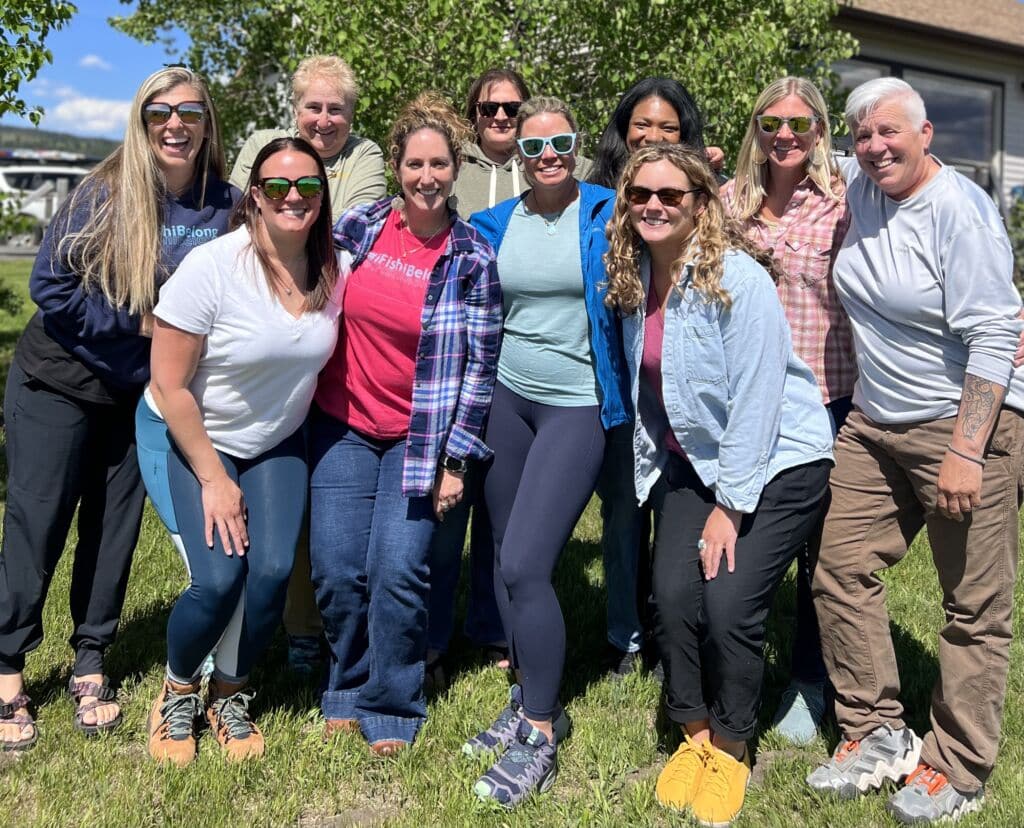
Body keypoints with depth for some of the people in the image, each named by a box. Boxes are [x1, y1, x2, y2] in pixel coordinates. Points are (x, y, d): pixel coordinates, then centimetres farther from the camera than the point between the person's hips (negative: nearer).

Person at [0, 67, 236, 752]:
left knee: (115, 528, 9)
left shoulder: (224, 205, -5)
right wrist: (137, 321, -18)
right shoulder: (105, 193, -14)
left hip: (143, 395, 3)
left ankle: (91, 665, 23)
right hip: (58, 385, -3)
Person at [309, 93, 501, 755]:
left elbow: (479, 364, -6)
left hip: (420, 436, -2)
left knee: (398, 572, -9)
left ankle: (391, 708, 13)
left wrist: (454, 459, -8)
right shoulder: (359, 227, 1)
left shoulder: (472, 259, -6)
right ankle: (349, 689, 25)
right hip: (342, 426, 3)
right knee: (337, 571, 1)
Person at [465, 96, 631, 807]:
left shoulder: (607, 213, -5)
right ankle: (531, 701, 30)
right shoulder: (495, 224, 7)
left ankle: (540, 737, 4)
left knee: (524, 566, -13)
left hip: (577, 407, -5)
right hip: (507, 399, 6)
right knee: (505, 557, 11)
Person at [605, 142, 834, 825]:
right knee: (674, 598, -6)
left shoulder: (738, 279, -21)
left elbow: (755, 400, -21)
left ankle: (732, 749, 13)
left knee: (729, 605, -13)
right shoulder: (635, 278, -1)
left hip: (778, 461, -5)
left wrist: (729, 507, -18)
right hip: (692, 459, 6)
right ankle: (694, 734, 19)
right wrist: (653, 461, 9)